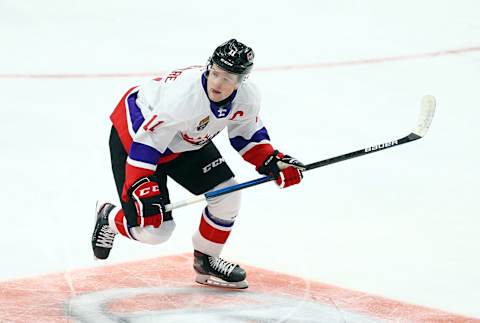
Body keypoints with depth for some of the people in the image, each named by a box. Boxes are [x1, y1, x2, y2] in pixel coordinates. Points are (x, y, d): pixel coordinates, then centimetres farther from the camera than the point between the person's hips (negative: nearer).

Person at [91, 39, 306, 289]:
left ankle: (206, 261, 20)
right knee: (153, 230, -11)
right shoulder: (183, 96, -39)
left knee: (228, 195, -4)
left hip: (188, 142, 7)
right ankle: (109, 218, 23)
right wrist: (141, 190, -36)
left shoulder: (248, 98, -18)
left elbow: (247, 134, 3)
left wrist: (272, 163, -11)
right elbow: (145, 142, -33)